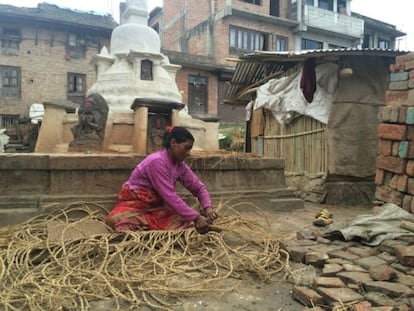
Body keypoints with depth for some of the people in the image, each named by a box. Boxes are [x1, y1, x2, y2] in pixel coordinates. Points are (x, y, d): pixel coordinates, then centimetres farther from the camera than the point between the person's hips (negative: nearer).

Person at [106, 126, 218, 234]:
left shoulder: (180, 165, -2)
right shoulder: (157, 161, -26)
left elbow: (199, 187, 4)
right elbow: (169, 196, -30)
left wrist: (208, 207, -15)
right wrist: (196, 217, -29)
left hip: (155, 206, 6)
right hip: (134, 204, -6)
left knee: (183, 219, -20)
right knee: (119, 219, -38)